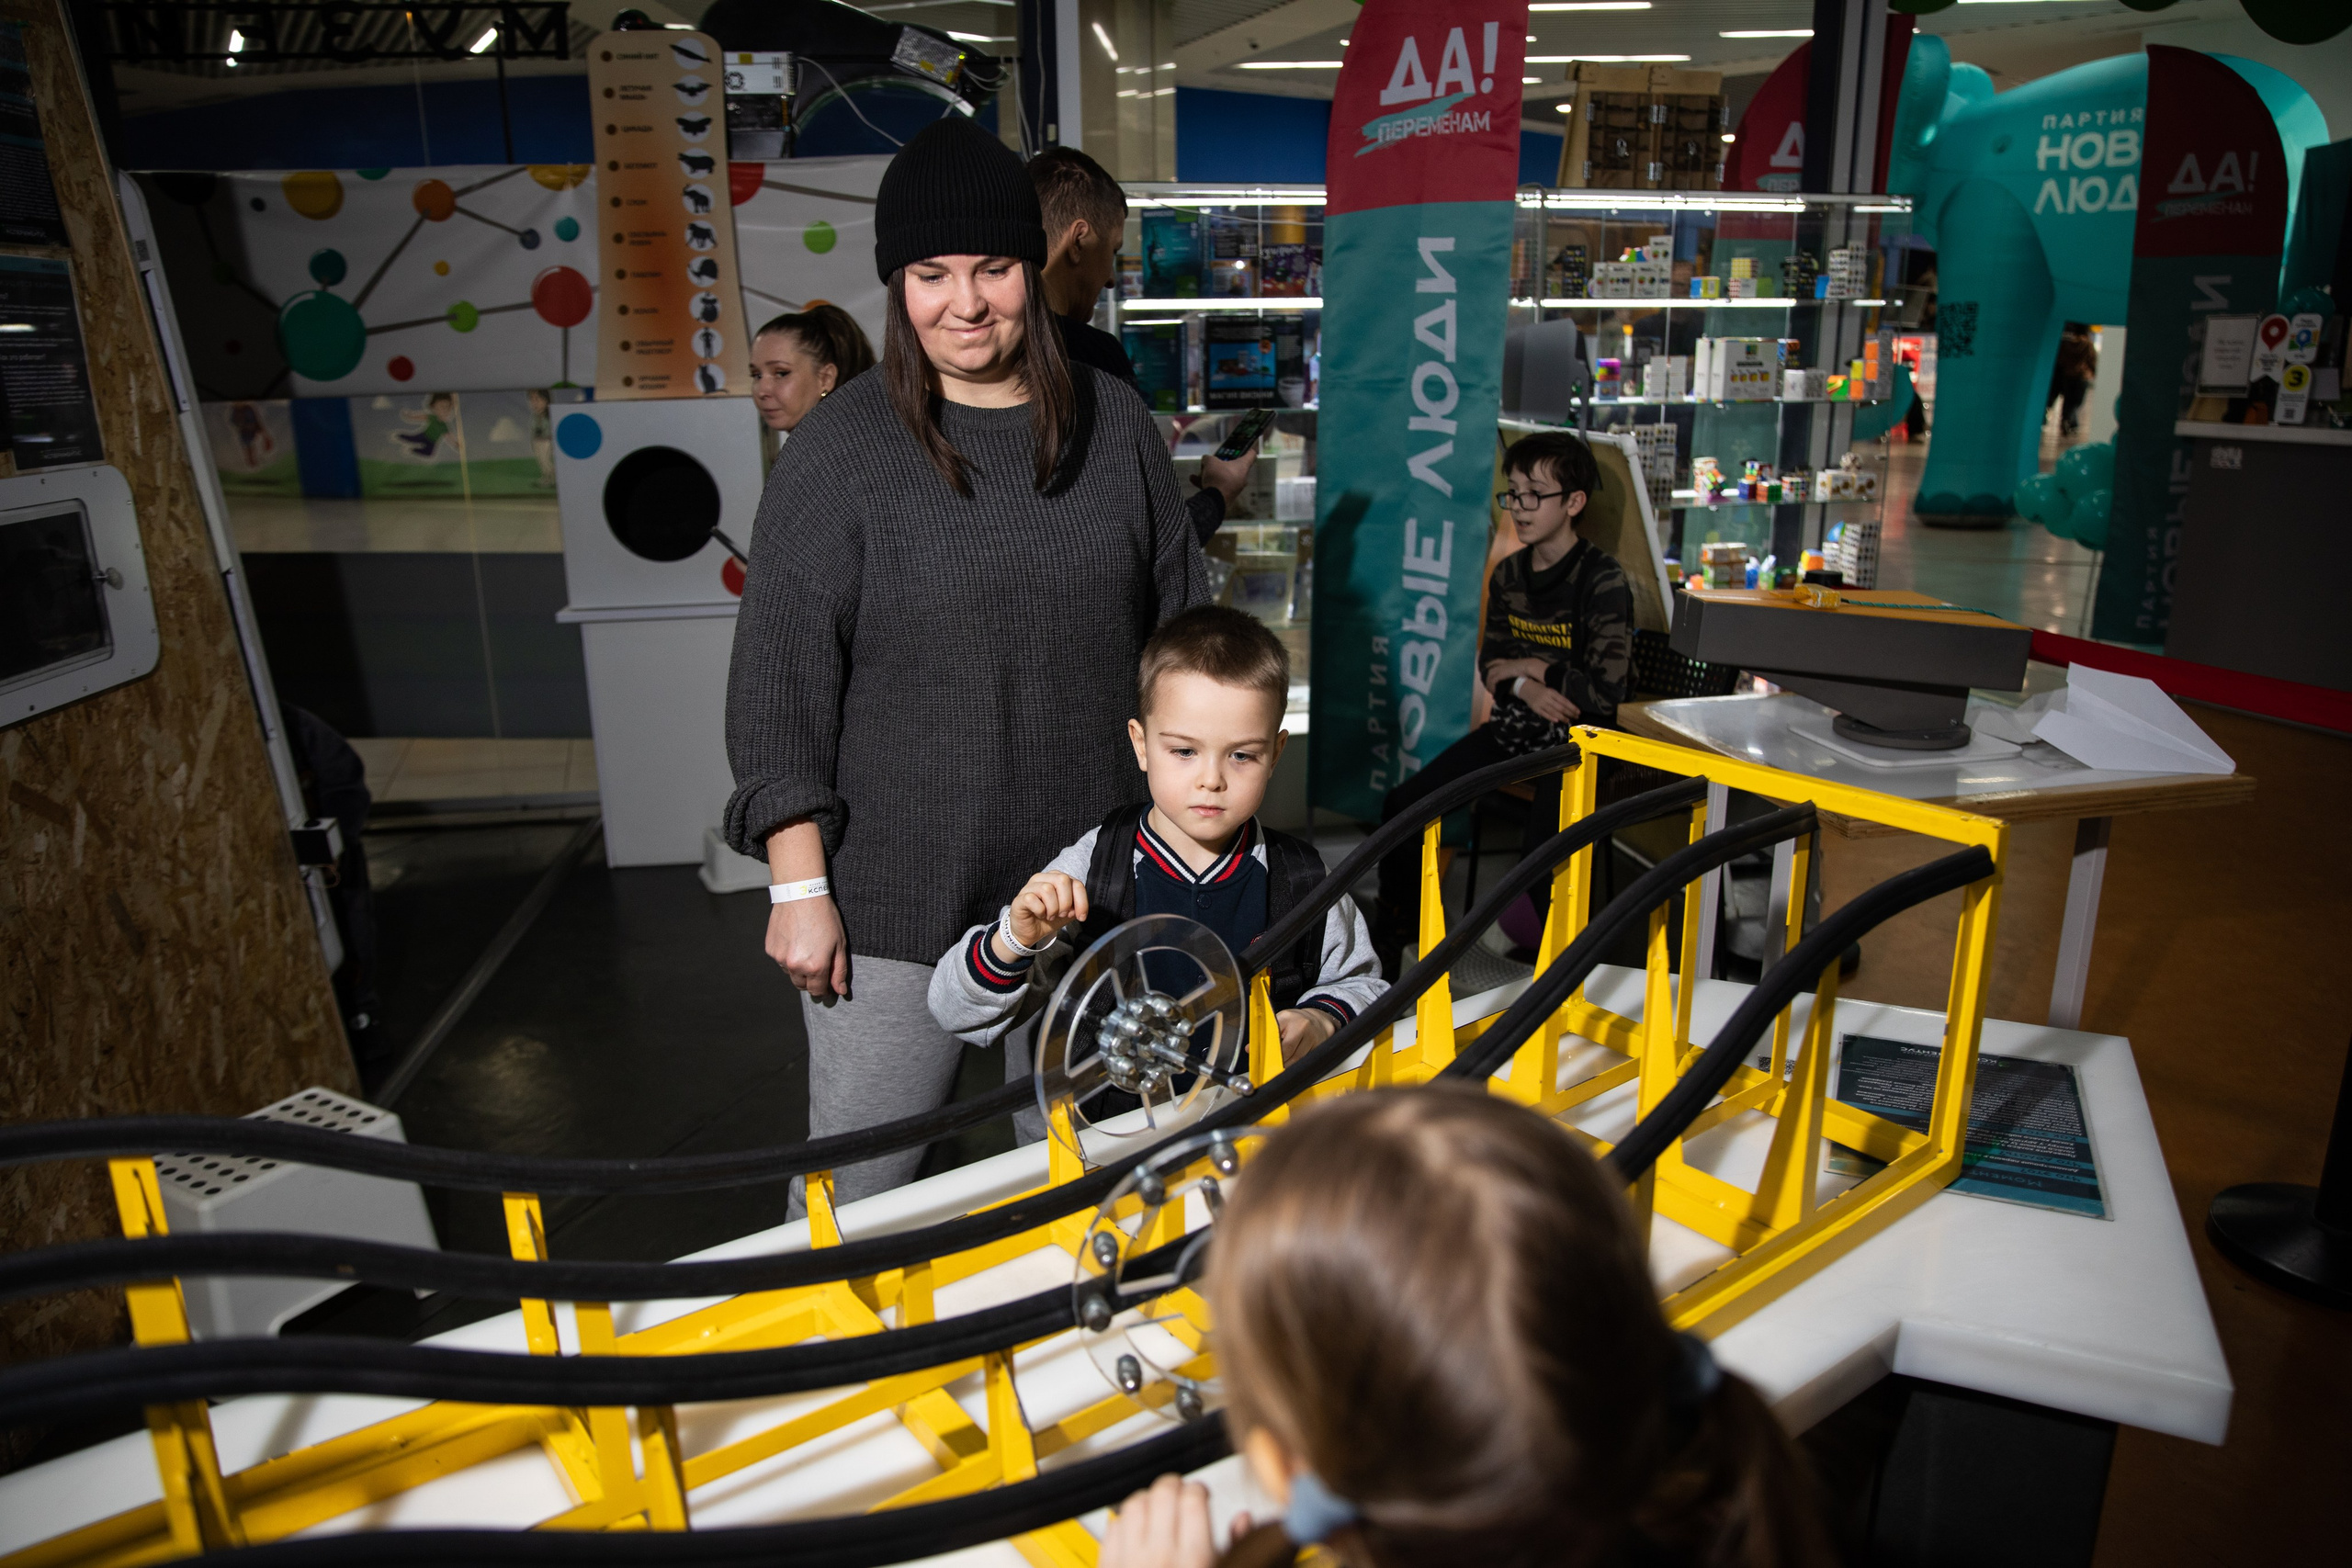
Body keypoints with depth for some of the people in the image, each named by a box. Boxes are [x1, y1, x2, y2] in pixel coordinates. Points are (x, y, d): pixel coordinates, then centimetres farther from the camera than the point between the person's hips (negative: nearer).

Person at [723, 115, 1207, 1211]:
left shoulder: (1114, 427, 4)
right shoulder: (840, 447, -5)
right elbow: (779, 679, -6)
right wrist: (800, 886, -9)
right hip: (897, 897, -3)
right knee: (856, 1192, 8)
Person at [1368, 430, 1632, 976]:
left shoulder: (1603, 581, -14)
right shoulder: (1508, 574, 8)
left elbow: (1607, 688, -20)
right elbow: (1490, 664, 10)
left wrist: (1530, 668, -9)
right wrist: (1526, 688, -12)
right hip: (1516, 725, 7)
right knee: (1402, 805, -3)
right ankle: (1392, 935, 16)